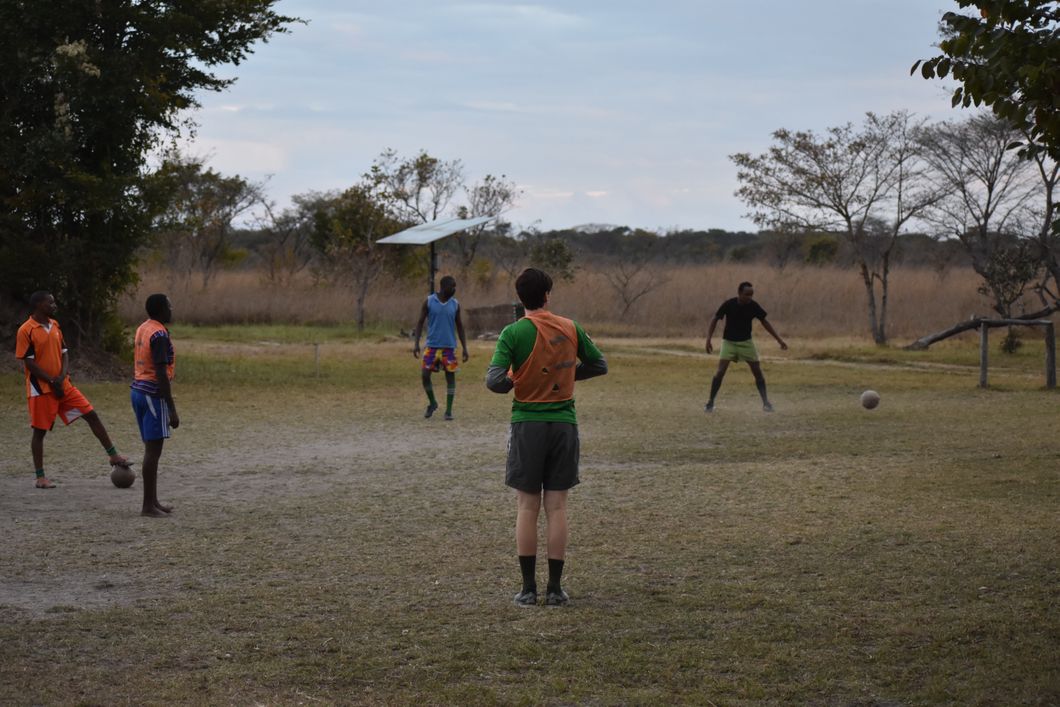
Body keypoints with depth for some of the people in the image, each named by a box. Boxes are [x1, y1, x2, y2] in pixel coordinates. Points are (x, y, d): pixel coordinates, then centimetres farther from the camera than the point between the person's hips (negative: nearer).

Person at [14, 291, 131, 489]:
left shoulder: (54, 326, 10)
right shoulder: (26, 331, -11)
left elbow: (64, 353, 10)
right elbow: (28, 362, -14)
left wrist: (62, 377, -8)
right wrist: (51, 382, -16)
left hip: (63, 385, 6)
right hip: (41, 389, -6)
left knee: (91, 414, 2)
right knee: (40, 431, 1)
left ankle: (113, 456, 7)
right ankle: (40, 477, 9)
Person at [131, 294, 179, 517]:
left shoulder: (141, 329, 12)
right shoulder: (160, 335, -17)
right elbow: (161, 374, -21)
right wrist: (172, 410, -19)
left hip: (137, 390, 9)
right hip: (154, 395, -9)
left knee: (151, 449, 14)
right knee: (153, 450, -6)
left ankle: (153, 501, 19)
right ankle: (148, 506, -4)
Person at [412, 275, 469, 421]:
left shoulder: (455, 305, 4)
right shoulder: (429, 301, -1)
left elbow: (459, 326, 11)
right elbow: (420, 322, 2)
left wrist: (464, 347, 7)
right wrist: (416, 343, -6)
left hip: (449, 347, 1)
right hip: (432, 346, -1)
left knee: (450, 376, -1)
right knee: (425, 375, -5)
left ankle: (449, 410, 6)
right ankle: (432, 402, 19)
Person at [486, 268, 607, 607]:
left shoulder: (513, 333, -9)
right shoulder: (570, 328, 1)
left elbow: (494, 380, -16)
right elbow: (599, 365, 11)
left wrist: (514, 382, 5)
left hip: (527, 424, -2)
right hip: (564, 423, 2)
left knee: (527, 508, 5)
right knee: (557, 508, 5)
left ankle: (528, 588, 6)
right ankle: (555, 589, 6)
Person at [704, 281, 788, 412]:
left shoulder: (754, 306, -13)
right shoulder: (729, 304, -20)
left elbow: (764, 322, 1)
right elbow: (715, 319, -8)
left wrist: (779, 340, 1)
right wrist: (708, 339, -14)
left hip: (746, 342, 2)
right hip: (729, 342, -2)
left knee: (758, 372, -2)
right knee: (720, 372, -13)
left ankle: (766, 402, 10)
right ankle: (710, 403, -2)